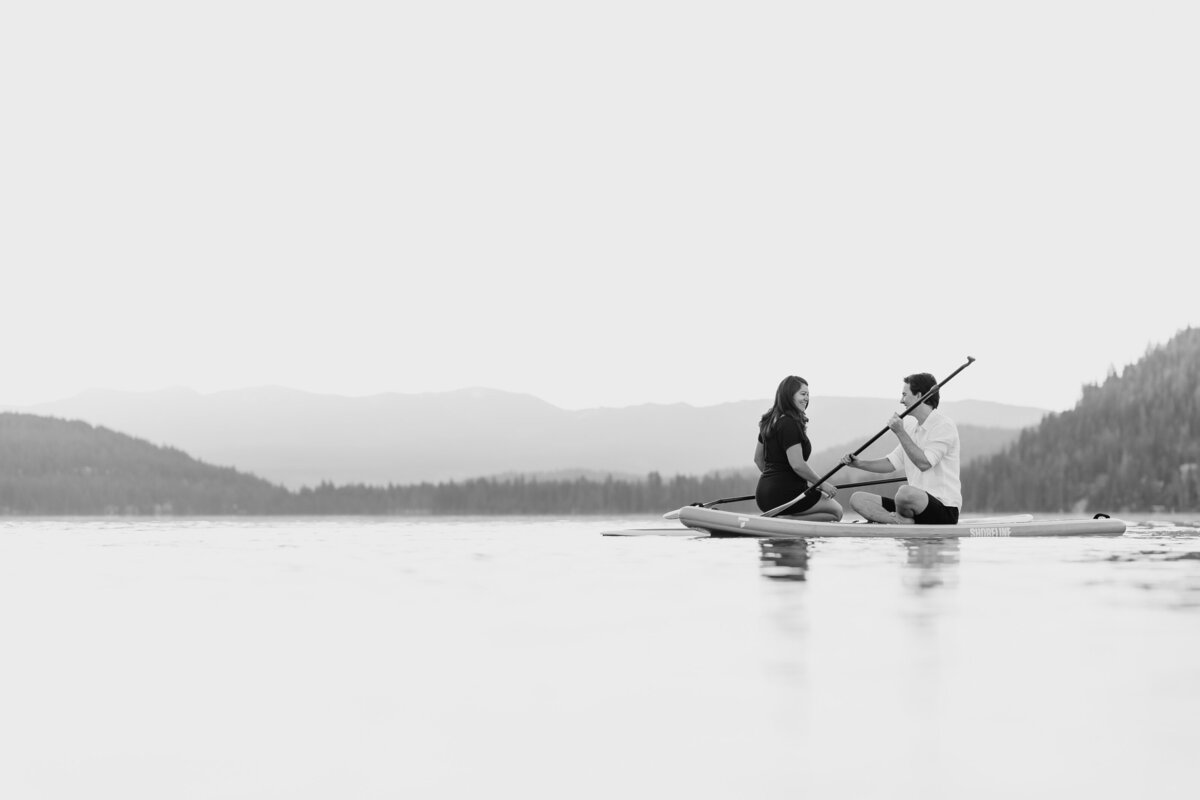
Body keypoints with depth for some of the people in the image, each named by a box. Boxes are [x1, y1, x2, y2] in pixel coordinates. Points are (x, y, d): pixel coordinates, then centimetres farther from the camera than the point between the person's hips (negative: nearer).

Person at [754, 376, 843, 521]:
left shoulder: (770, 422, 12)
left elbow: (758, 459, 21)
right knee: (836, 511, 3)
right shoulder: (789, 424, -17)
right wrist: (822, 484, -11)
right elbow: (797, 465, -23)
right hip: (784, 495, -9)